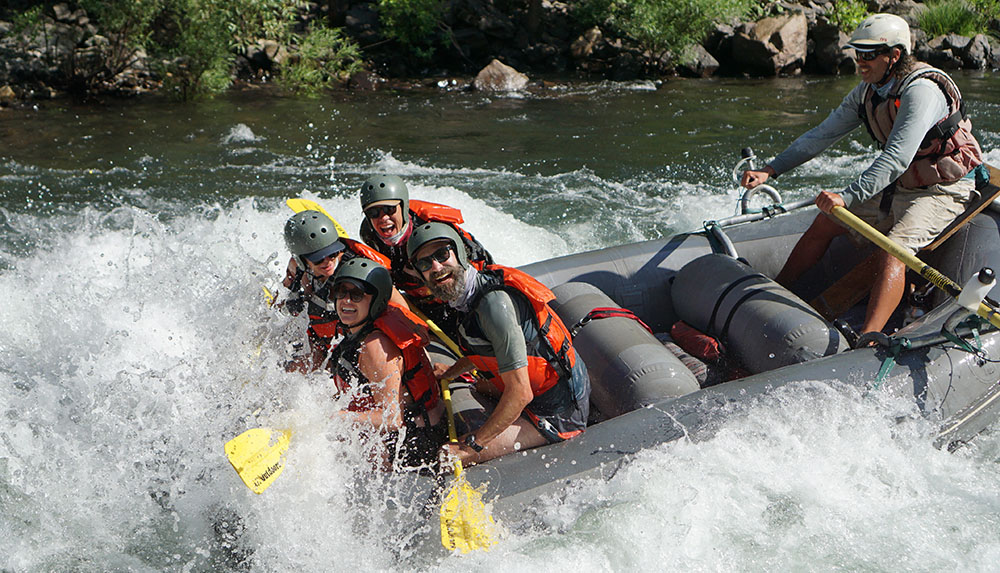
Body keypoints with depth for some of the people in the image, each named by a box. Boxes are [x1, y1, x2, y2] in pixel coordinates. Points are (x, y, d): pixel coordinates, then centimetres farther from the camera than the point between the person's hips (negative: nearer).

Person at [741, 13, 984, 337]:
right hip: (899, 186, 9)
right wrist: (770, 170, -4)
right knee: (826, 221, 3)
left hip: (943, 190, -9)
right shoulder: (868, 91, 1)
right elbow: (823, 134, 4)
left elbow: (897, 159, -37)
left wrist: (847, 197, -45)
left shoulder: (921, 90, -26)